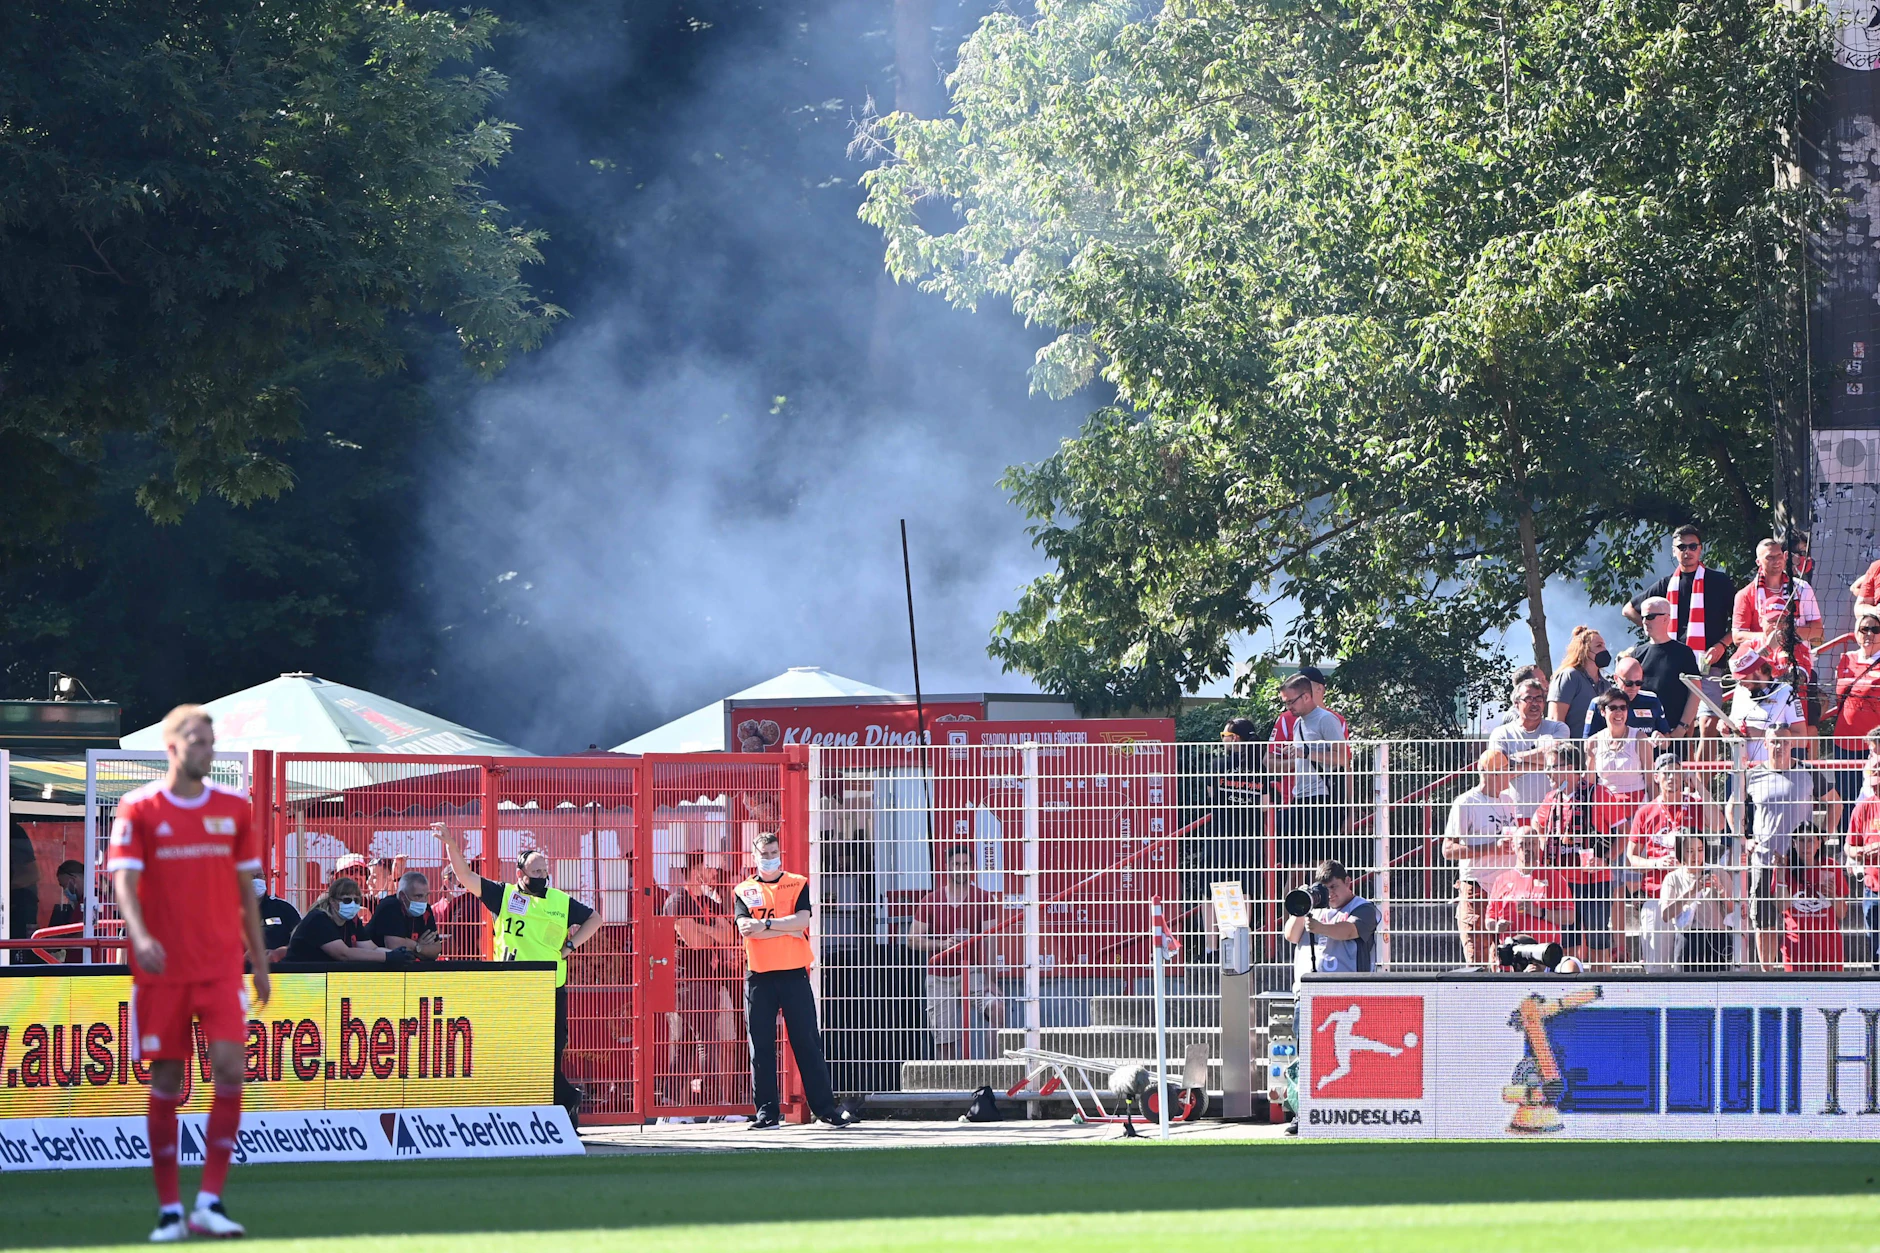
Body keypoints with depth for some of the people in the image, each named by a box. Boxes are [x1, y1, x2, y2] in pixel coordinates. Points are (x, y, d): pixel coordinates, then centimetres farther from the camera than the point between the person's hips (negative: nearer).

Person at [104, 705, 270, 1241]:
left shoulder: (234, 808, 8)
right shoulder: (138, 810, -2)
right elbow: (124, 881, -10)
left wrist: (260, 961, 13)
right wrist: (140, 935, -29)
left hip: (222, 967, 2)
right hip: (161, 969, -2)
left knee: (230, 1068, -13)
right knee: (165, 1082, 2)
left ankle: (210, 1201, -9)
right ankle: (169, 1209, 10)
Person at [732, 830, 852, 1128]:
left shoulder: (798, 884, 9)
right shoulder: (743, 891, 9)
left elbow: (801, 920, -9)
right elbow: (745, 927, -8)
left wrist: (766, 924, -12)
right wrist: (787, 929, -11)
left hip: (794, 975, -1)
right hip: (759, 977, 1)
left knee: (807, 1043, 0)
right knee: (761, 1045, 0)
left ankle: (825, 1108, 3)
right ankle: (766, 1112, 4)